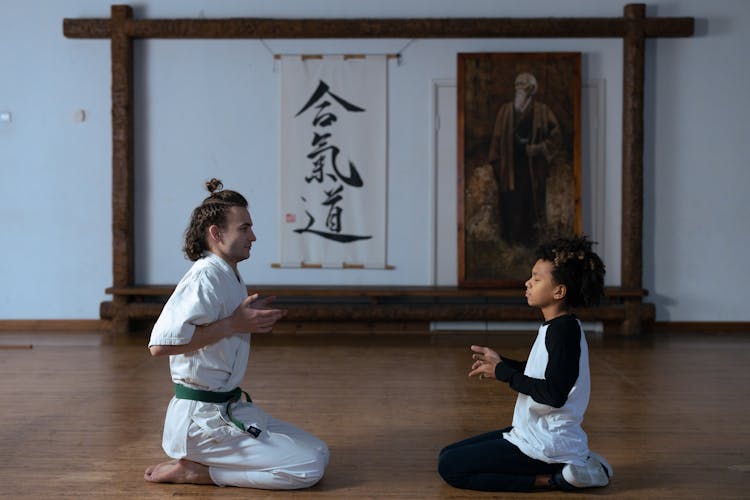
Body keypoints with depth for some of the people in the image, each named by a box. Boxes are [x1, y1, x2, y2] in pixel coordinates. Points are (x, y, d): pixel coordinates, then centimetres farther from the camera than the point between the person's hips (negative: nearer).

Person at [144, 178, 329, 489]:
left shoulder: (228, 276, 12)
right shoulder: (205, 278, -19)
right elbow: (159, 345, -28)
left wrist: (250, 319, 5)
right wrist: (233, 324, -23)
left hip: (231, 407, 10)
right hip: (203, 417, -10)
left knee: (318, 453, 12)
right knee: (309, 469, -14)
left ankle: (196, 463, 11)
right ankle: (191, 470, -5)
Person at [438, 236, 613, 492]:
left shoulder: (564, 329, -20)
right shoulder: (555, 326, 10)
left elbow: (554, 394, -27)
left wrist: (502, 372, -17)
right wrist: (500, 363, 9)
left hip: (546, 444, -10)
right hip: (532, 432, 10)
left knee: (449, 467, -12)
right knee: (448, 454, 15)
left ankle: (554, 478, -10)